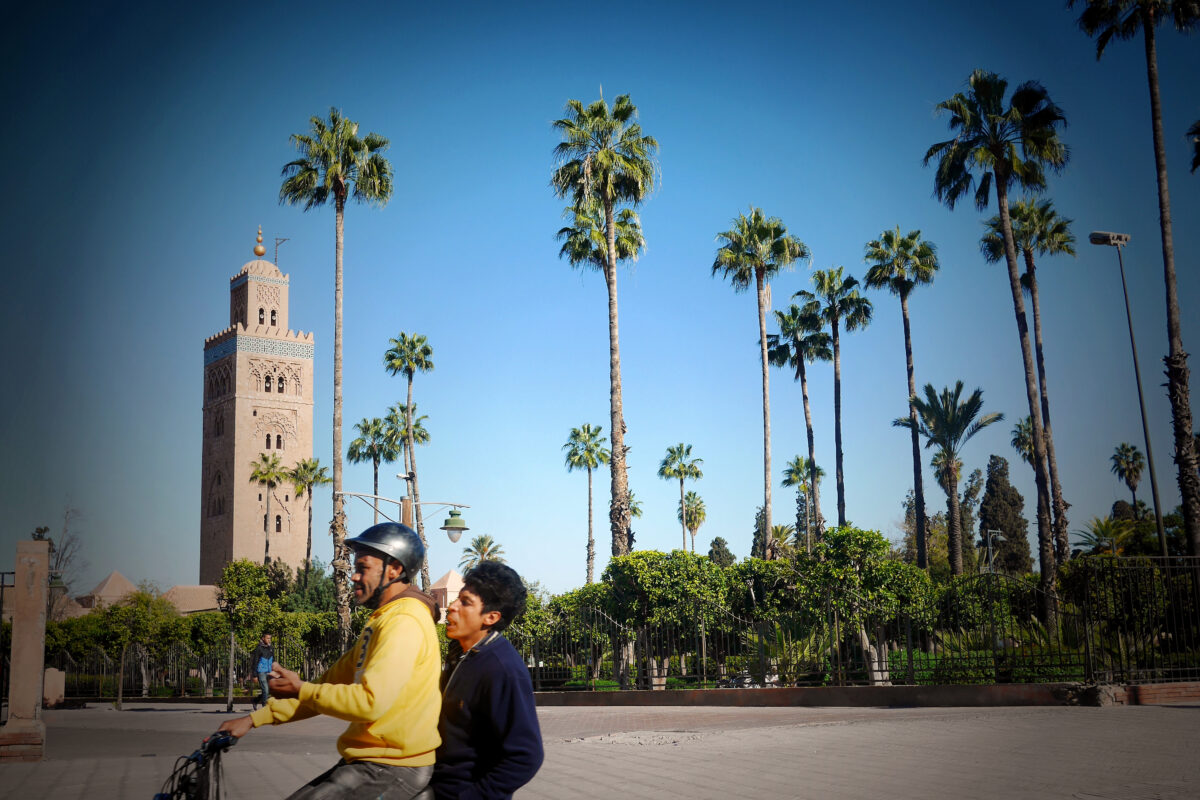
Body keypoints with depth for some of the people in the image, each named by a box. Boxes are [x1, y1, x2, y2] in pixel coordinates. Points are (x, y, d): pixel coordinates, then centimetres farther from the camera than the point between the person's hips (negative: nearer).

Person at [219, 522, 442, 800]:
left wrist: (301, 690, -11)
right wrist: (254, 719, 11)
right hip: (367, 762, 10)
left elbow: (370, 702, -25)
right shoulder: (381, 621, 17)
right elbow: (332, 683, 16)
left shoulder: (405, 622, -16)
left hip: (392, 770, -10)